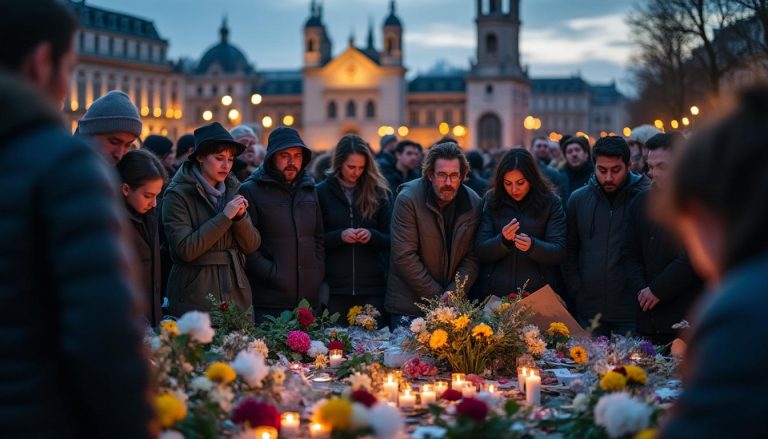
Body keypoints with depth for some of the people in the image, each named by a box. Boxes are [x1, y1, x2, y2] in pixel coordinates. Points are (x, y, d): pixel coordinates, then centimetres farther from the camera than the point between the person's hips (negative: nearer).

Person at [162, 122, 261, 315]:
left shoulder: (233, 190, 9)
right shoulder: (177, 195, -8)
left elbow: (252, 246, 7)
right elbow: (184, 250, -18)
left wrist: (240, 216, -11)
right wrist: (225, 217, -18)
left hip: (236, 293, 5)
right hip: (196, 298, -5)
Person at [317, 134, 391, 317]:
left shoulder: (377, 193, 7)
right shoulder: (322, 192, 3)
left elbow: (390, 240, 8)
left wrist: (372, 236, -12)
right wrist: (339, 236, -16)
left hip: (372, 287, 1)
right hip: (334, 287, -1)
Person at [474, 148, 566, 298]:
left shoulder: (551, 203, -1)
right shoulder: (491, 201, 1)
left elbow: (559, 252, -5)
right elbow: (480, 251, -1)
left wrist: (532, 246, -24)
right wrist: (503, 240, -21)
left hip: (537, 294, -1)